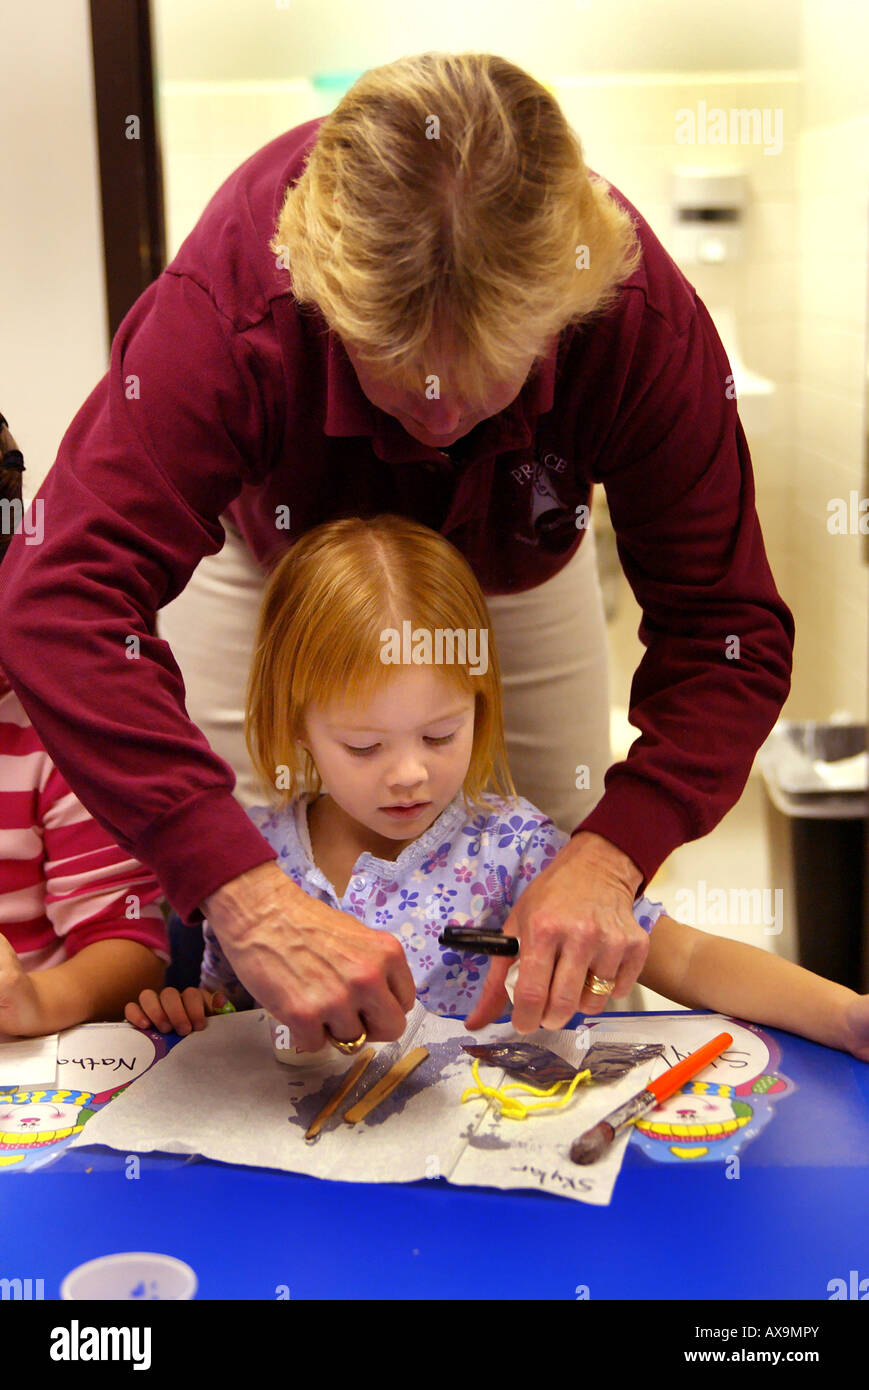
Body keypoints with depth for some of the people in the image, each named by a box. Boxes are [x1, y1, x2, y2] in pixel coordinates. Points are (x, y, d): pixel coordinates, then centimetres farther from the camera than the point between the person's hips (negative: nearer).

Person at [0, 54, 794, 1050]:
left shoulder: (643, 320, -39)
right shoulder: (234, 296, -45)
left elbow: (725, 632, -33)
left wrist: (609, 859, -51)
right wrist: (244, 893, -64)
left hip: (517, 563, 2)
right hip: (272, 546, -1)